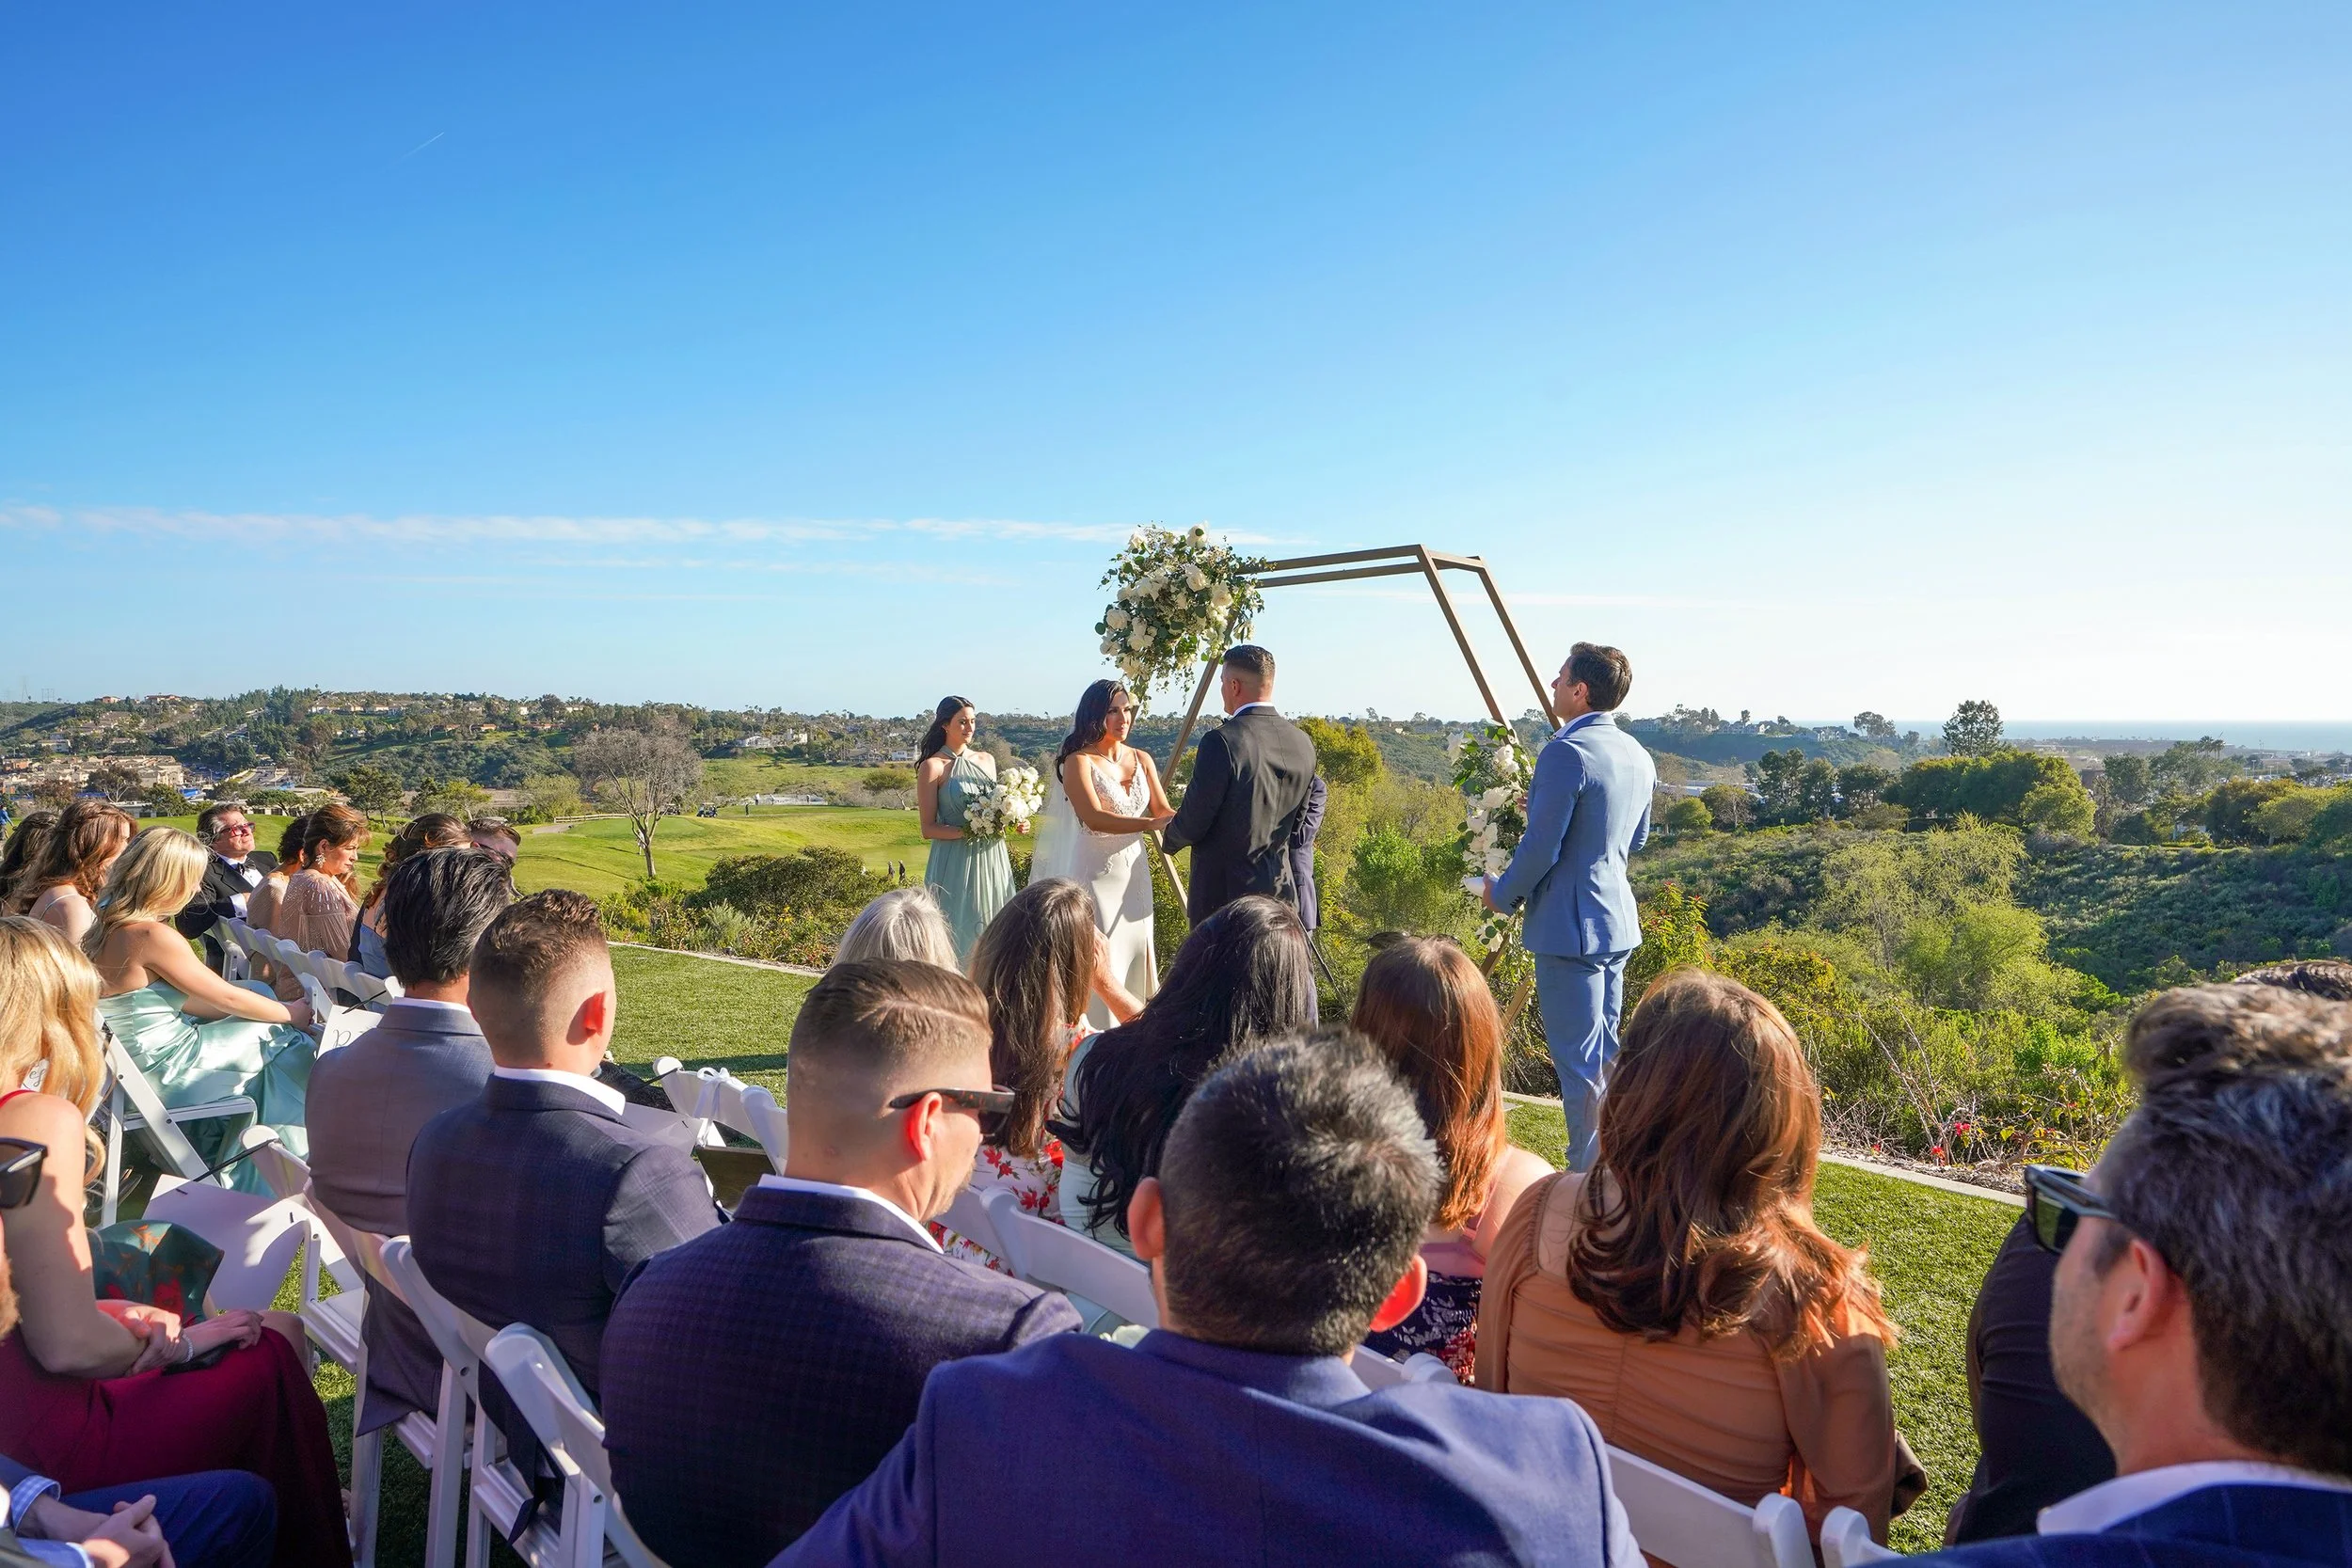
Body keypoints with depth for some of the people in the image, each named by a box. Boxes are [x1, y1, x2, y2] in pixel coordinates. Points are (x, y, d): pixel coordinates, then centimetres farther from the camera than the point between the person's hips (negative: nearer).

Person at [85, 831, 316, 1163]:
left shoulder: (108, 925, 6)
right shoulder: (153, 936, -23)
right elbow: (227, 998, -14)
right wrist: (292, 1013, 2)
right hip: (161, 1071, -9)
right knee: (283, 1039, 2)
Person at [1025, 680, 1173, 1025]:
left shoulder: (1142, 760, 10)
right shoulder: (1078, 761, -7)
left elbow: (1164, 812, 5)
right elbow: (1093, 817, -20)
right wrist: (1152, 823, -29)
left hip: (1134, 873, 6)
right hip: (1094, 873, -6)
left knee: (1134, 954, 8)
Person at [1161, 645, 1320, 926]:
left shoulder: (1222, 741, -18)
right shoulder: (1303, 743, 3)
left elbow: (1191, 824, -13)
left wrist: (1168, 839, 8)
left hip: (1223, 895, -6)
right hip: (1281, 893, 7)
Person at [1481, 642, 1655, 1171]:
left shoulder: (1566, 752, -19)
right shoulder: (1638, 755, 9)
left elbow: (1540, 849, -20)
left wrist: (1502, 893, -2)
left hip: (1571, 924, -9)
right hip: (1618, 919, 10)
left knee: (1579, 1062, -1)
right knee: (1606, 1055, 19)